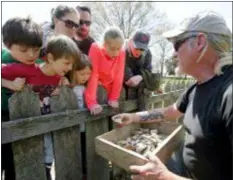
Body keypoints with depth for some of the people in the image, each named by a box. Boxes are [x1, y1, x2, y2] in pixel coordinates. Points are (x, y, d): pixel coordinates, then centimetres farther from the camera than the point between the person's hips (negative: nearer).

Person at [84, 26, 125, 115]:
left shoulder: (121, 52, -15)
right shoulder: (96, 49, -23)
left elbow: (118, 76, -12)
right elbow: (93, 76, -29)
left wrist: (114, 98, -12)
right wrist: (92, 102, -35)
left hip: (109, 90, 3)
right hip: (95, 88, -2)